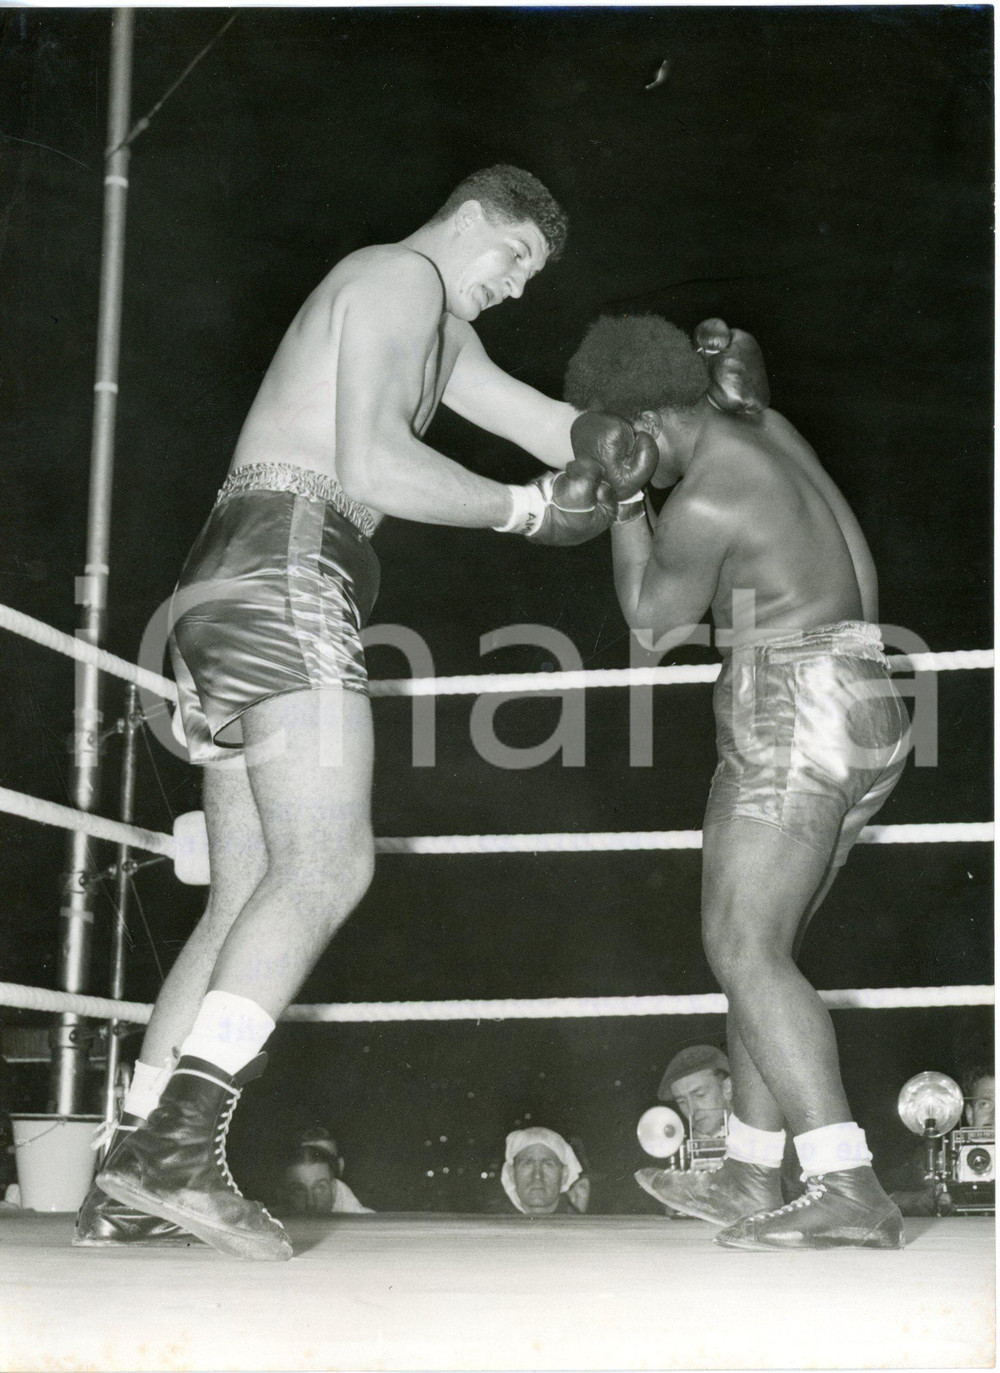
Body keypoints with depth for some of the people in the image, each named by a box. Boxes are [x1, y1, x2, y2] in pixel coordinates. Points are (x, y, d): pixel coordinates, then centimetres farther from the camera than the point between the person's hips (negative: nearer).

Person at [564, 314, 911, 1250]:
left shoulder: (701, 507, -15)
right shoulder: (767, 433, 13)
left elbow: (649, 614, 2)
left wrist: (621, 496, 6)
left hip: (794, 719, -10)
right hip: (867, 711, 10)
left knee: (744, 951, -15)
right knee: (761, 950, 14)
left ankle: (846, 1189, -23)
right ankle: (748, 1179, 19)